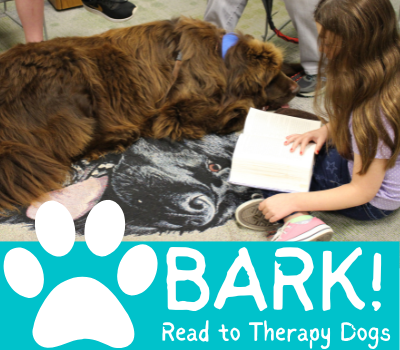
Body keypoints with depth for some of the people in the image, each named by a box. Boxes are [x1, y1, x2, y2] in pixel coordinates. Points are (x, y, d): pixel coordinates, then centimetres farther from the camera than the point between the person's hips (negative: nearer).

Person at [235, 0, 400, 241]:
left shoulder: (374, 112, -36)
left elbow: (362, 192, -26)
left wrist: (292, 201, -24)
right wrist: (328, 130, -6)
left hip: (374, 202, -9)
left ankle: (299, 222, -22)